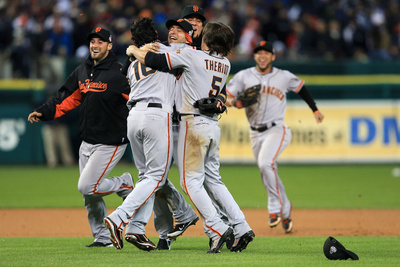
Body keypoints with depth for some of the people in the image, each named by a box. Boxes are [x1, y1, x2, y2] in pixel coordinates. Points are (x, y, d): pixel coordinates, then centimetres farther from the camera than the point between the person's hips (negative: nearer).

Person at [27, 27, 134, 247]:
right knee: (89, 195, 8)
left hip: (110, 142, -8)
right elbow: (67, 98, 16)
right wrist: (44, 112, 6)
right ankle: (103, 238, 17)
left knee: (86, 186, -14)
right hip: (87, 142, 8)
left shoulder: (118, 74, -14)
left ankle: (125, 184, 8)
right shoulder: (82, 72, 9)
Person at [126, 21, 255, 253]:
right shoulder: (225, 65, 11)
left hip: (194, 124, -7)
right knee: (213, 180, 15)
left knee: (191, 180, -2)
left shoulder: (192, 56, -8)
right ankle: (241, 228, 8)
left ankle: (217, 229, -13)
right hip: (214, 125, 7)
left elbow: (151, 60, -6)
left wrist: (134, 49, 12)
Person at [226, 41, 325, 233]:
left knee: (265, 163, -27)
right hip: (256, 133, 4)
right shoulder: (244, 76, 2)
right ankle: (285, 211, 25)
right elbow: (225, 96, 1)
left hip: (276, 129, -4)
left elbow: (301, 88, 18)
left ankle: (275, 208, -20)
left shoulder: (284, 77, 0)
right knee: (269, 173, 8)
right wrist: (233, 102, -22)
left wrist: (315, 110, 21)